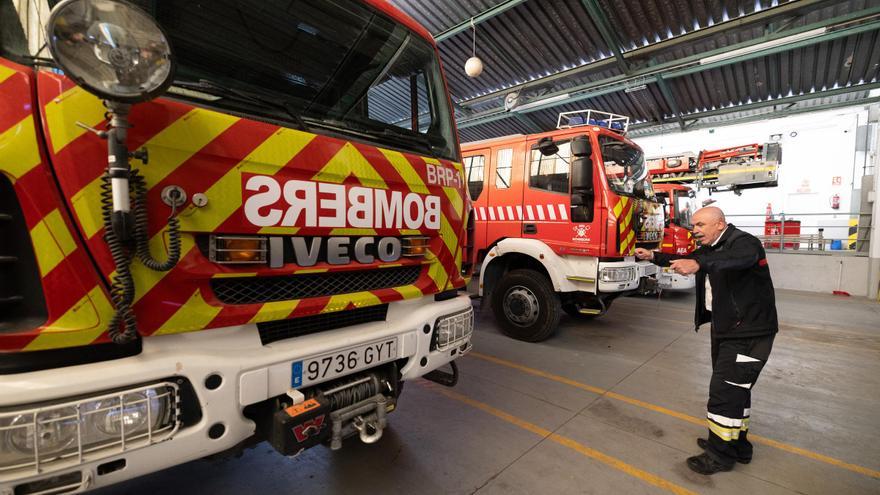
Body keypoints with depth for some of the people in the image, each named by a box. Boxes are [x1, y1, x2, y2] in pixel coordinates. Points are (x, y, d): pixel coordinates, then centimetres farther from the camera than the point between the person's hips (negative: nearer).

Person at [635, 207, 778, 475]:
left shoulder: (744, 242, -19)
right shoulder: (711, 247, 11)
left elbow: (736, 259, -41)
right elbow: (684, 260, 20)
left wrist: (698, 263, -58)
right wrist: (653, 256, 6)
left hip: (748, 332, -10)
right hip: (726, 329, 10)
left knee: (725, 390, -5)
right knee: (735, 388, 20)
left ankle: (721, 454, 11)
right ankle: (737, 445, 36)